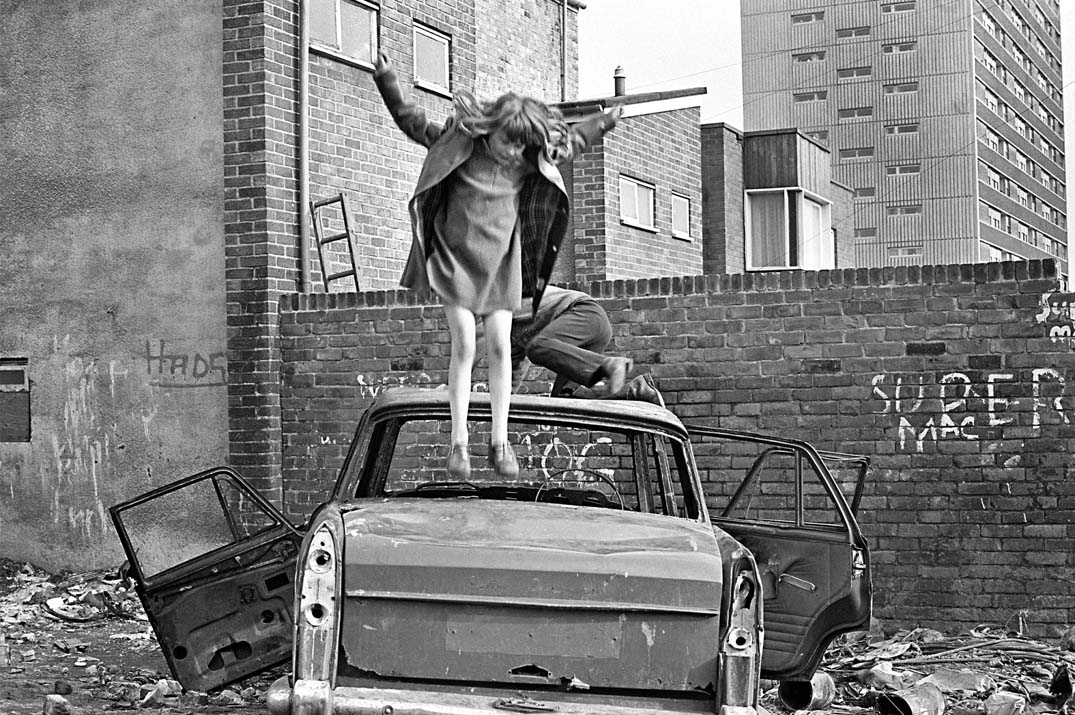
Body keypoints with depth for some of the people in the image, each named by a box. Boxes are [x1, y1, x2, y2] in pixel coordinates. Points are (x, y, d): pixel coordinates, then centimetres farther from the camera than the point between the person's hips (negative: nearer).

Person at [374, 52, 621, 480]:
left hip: (501, 263, 3)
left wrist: (603, 123, 25)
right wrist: (387, 80, -5)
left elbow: (570, 142, 20)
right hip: (455, 259, -3)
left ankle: (500, 441, 3)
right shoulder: (457, 141, -8)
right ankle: (459, 442, -6)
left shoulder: (529, 160, 0)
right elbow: (411, 120, 1)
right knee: (464, 346, -11)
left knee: (500, 347, -3)